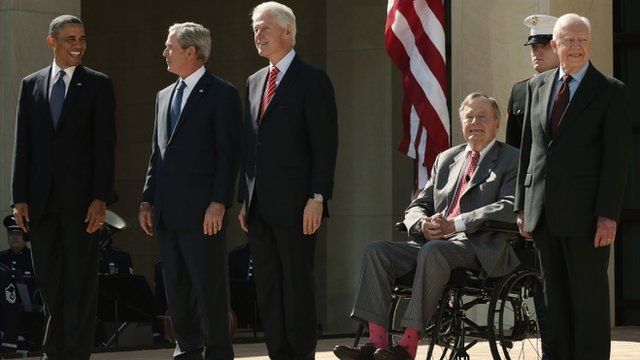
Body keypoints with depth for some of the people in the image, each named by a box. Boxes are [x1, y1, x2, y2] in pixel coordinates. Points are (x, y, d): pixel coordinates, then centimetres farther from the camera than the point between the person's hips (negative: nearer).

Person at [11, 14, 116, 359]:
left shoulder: (98, 84, 3)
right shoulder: (31, 84, 11)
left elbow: (105, 145, -3)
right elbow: (22, 144, 9)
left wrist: (100, 198, -11)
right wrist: (19, 197, 2)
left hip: (80, 197, -3)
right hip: (42, 198, 3)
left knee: (80, 280, -1)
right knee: (48, 279, 8)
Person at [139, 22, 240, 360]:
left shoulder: (221, 93, -3)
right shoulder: (164, 96, 19)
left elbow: (228, 153, -9)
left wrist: (219, 203, -16)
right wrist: (147, 200, 13)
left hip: (201, 210, -7)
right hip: (167, 211, 7)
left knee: (209, 287, -4)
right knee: (176, 288, 9)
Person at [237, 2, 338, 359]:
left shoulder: (312, 79, -4)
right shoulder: (255, 81, 17)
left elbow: (325, 144, -9)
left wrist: (317, 198, -16)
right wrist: (245, 199, 13)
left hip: (295, 205, -7)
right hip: (260, 206, 7)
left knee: (298, 285, -3)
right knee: (268, 288, 8)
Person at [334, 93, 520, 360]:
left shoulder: (512, 160, 6)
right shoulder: (446, 159, 25)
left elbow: (510, 207, -11)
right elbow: (417, 206, 22)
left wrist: (455, 224, -17)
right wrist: (423, 225, -5)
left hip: (479, 248, -6)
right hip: (433, 241, 6)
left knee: (433, 251, -38)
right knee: (376, 251, -17)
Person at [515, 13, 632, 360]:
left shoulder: (610, 92, -3)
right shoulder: (537, 87, 13)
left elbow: (616, 157, -7)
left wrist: (608, 215, -14)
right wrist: (522, 206, 11)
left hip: (585, 213, -5)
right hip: (544, 213, 5)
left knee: (589, 298, -1)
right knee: (556, 298, 9)